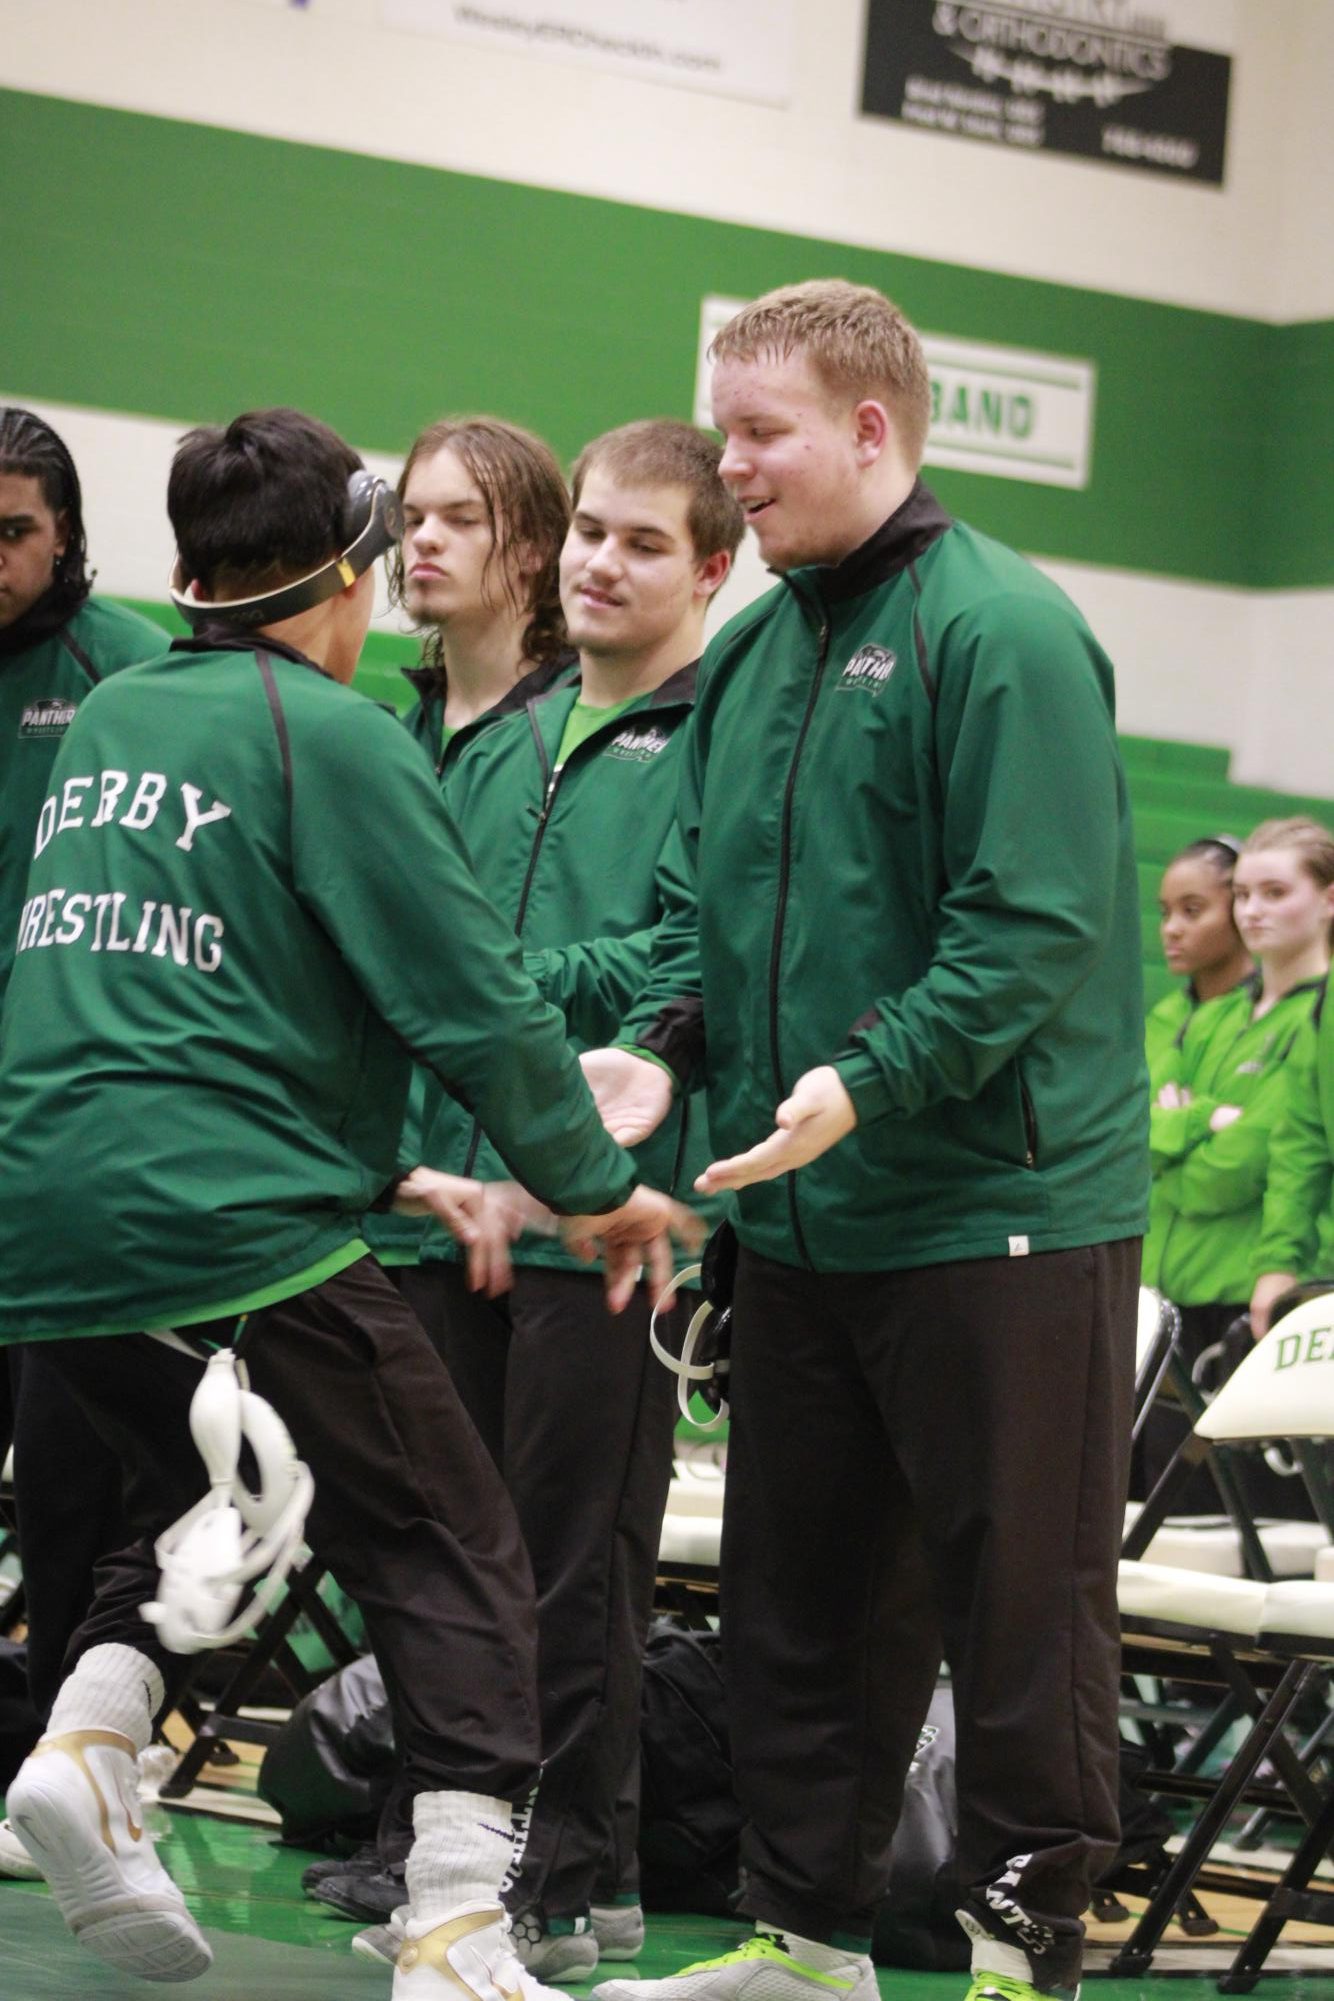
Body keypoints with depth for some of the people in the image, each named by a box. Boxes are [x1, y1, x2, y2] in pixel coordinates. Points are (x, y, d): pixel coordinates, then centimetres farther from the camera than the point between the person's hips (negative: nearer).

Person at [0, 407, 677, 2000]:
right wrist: (598, 1189, 5)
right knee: (458, 1563, 2)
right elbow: (476, 1001, -9)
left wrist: (380, 1173, 28)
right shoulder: (331, 737, -6)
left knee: (195, 1491, 28)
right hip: (236, 1230, -7)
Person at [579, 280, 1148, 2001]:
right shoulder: (750, 650, 11)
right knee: (799, 1592, 14)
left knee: (1021, 1600, 1)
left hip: (998, 1212, -8)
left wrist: (867, 1083, -27)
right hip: (796, 1215, 8)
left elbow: (1036, 926, -20)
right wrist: (661, 1042, -1)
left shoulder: (1002, 632, -14)